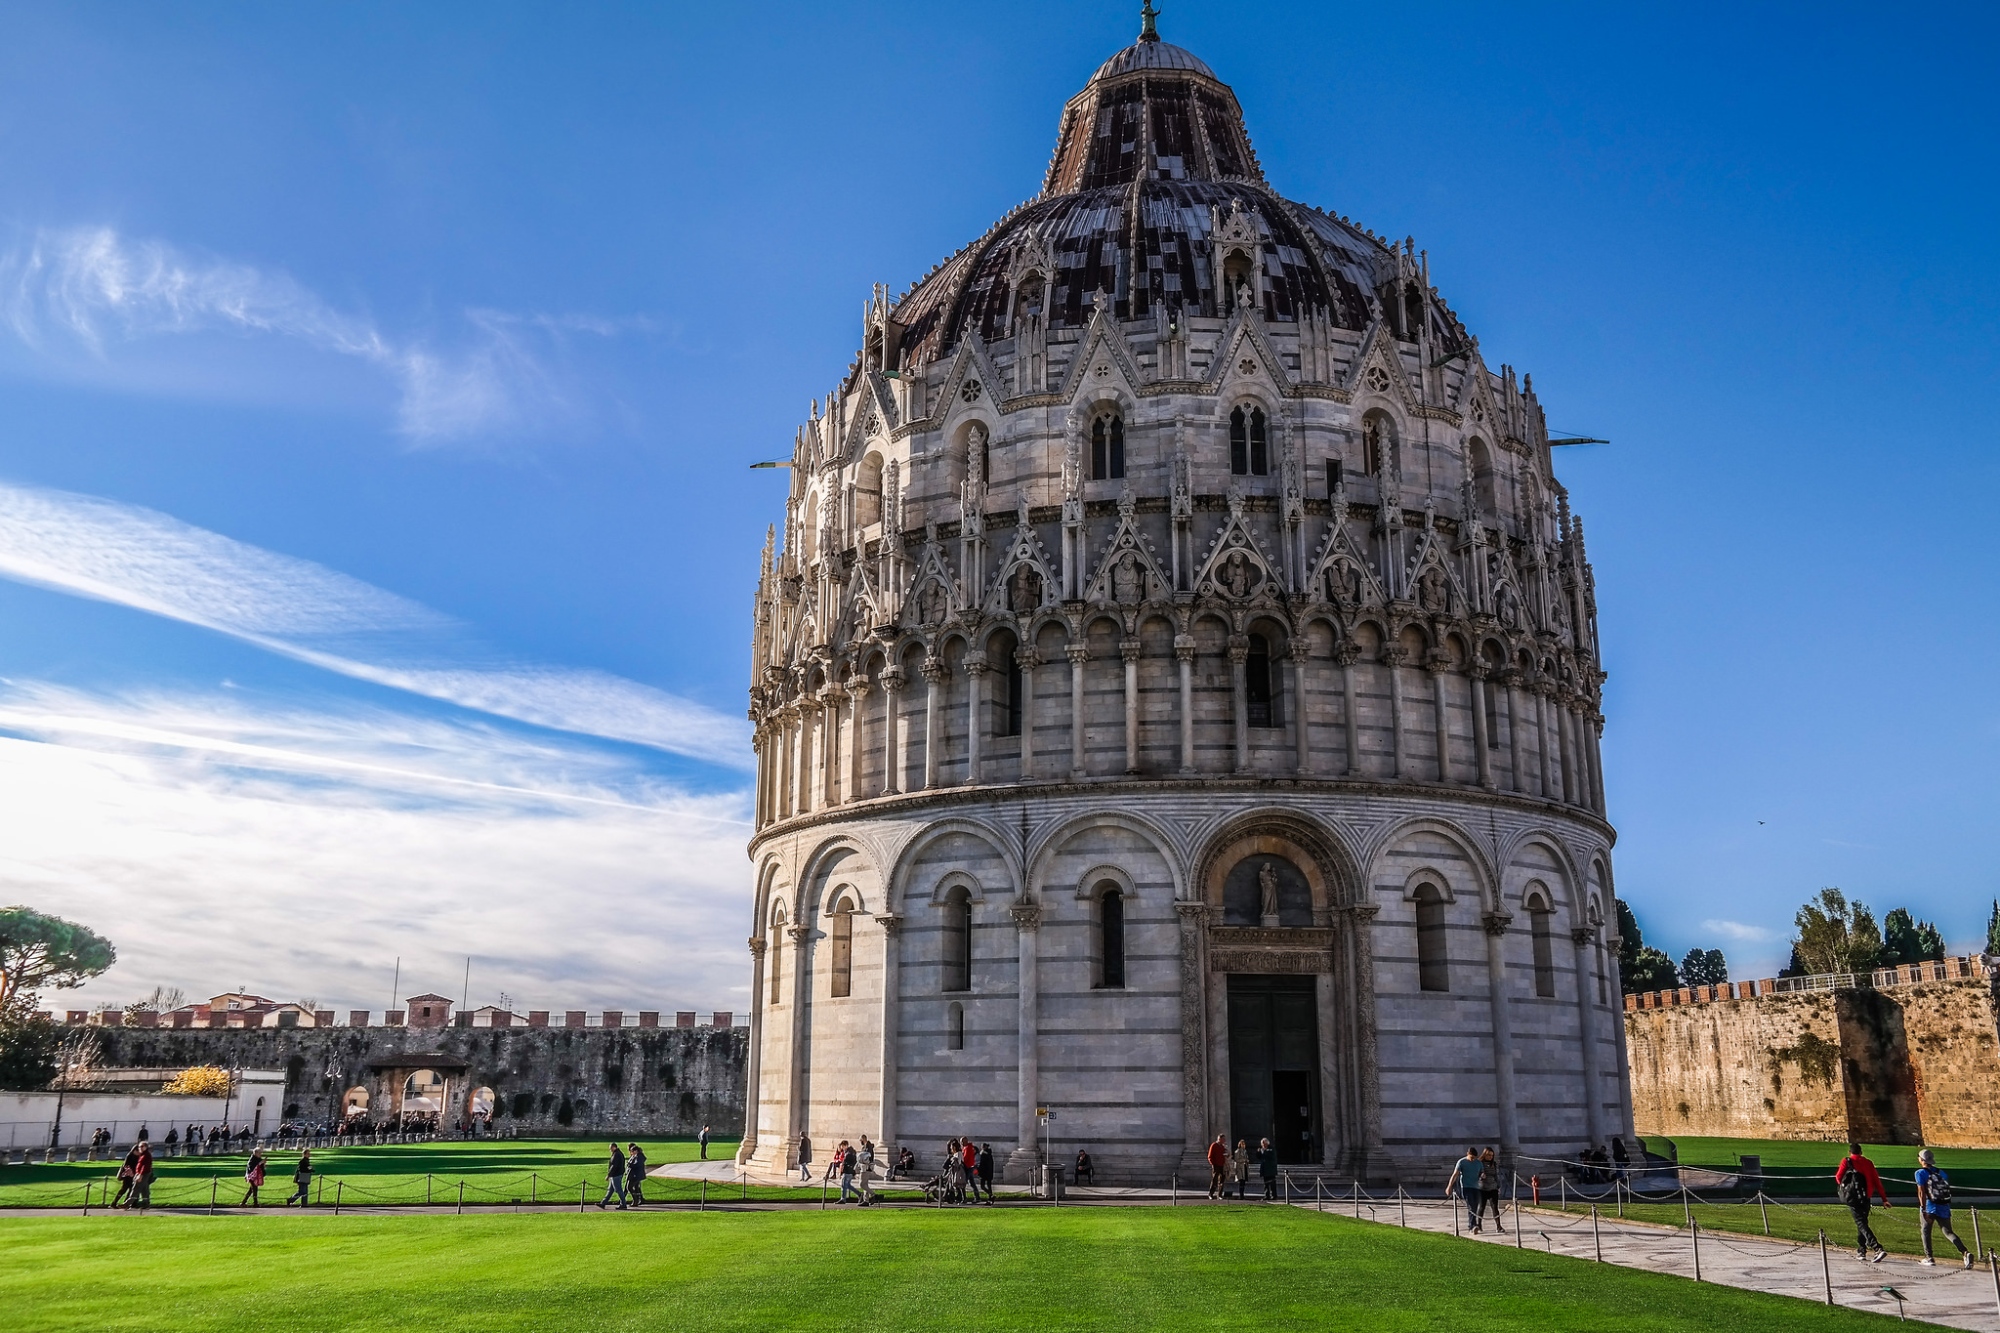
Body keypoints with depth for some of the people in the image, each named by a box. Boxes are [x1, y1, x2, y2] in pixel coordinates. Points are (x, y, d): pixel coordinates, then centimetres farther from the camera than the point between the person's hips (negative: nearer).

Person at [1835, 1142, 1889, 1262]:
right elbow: (1877, 1181, 6)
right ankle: (1861, 1251, 24)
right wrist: (1884, 1199, 8)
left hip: (1852, 1197, -5)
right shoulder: (1868, 1163, 10)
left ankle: (1878, 1249, -25)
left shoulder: (1846, 1161, -1)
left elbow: (1838, 1178, 3)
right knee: (1862, 1222, 19)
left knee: (1861, 1224, -9)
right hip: (1865, 1198, 5)